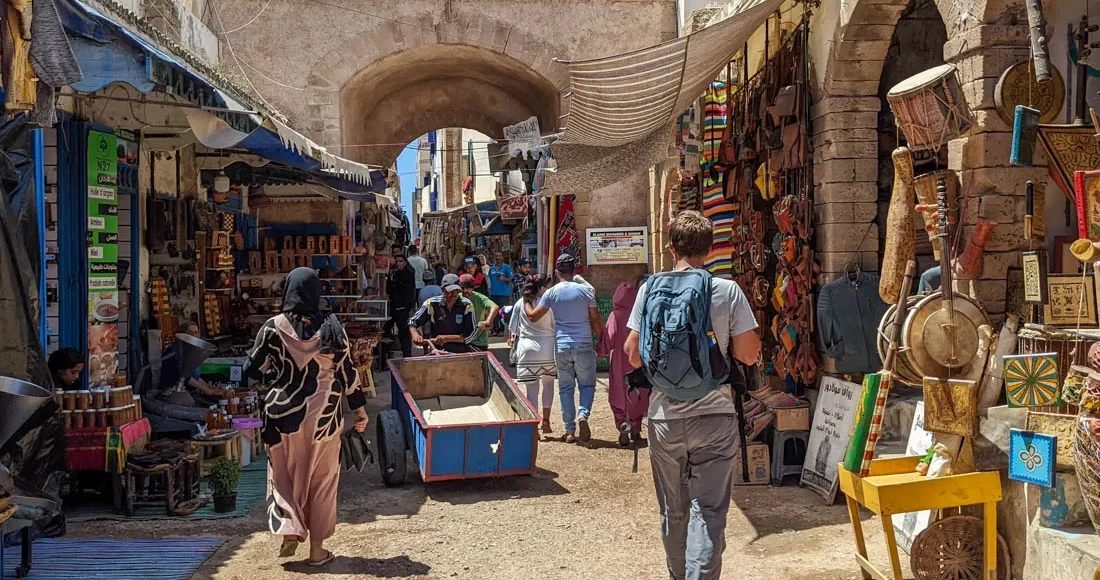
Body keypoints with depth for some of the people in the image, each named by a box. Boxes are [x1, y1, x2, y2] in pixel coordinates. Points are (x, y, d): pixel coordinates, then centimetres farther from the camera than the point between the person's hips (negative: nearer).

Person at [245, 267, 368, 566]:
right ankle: (317, 548, 17)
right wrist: (359, 408, 6)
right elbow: (347, 370, -3)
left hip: (283, 413, 0)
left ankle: (290, 530, 6)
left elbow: (253, 369, 0)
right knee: (321, 478, 11)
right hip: (323, 414, 0)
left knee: (284, 474, 19)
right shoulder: (330, 326, -5)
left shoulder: (274, 327, -6)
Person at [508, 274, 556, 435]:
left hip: (526, 347, 1)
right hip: (547, 347, -1)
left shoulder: (520, 303, 1)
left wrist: (512, 338, 24)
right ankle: (546, 419, 7)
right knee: (548, 383, 15)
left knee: (531, 387, 5)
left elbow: (513, 328, 7)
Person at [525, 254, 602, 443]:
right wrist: (600, 340, 12)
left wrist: (526, 301, 22)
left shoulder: (551, 293, -1)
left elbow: (533, 316, 4)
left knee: (566, 388, 9)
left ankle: (570, 431, 9)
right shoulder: (585, 290, -2)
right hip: (584, 345, -1)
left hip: (562, 346, 1)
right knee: (587, 384, 11)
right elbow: (595, 319, -1)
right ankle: (583, 414, -15)